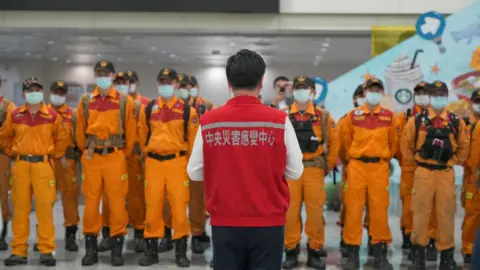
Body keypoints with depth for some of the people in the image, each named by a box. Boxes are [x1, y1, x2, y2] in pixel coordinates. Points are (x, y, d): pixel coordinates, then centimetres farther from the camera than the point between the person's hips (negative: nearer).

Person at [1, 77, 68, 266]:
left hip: (43, 165, -2)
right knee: (20, 207, 4)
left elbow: (62, 139, 12)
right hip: (21, 166, 2)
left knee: (45, 207, -3)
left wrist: (54, 156, 9)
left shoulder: (52, 115, 2)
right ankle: (19, 251, 11)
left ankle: (47, 251, 3)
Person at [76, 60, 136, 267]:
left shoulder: (125, 101, 0)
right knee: (91, 201, 4)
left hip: (115, 157, -2)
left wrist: (124, 153, 6)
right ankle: (90, 247, 13)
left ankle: (117, 248, 9)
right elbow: (80, 131, 14)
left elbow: (130, 131, 3)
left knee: (117, 201, 0)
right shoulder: (85, 101, 7)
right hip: (91, 157, 2)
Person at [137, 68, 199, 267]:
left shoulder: (187, 110, -1)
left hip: (177, 162, -2)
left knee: (179, 205, -2)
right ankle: (151, 249, 14)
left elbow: (193, 138, 4)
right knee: (153, 206, 4)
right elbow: (142, 135, 17)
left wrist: (189, 161, 8)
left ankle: (181, 251, 8)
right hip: (153, 162, 2)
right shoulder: (148, 109, 6)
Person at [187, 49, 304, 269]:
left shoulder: (208, 122, -4)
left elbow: (194, 173, 3)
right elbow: (295, 172, -1)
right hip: (267, 222, -1)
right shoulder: (279, 120, -8)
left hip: (224, 223, 2)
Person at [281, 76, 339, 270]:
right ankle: (291, 251, 11)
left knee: (315, 211, 2)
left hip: (314, 169, 0)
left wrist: (329, 165, 6)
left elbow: (334, 141, 9)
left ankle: (315, 251, 13)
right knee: (291, 210, 2)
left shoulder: (322, 116, 4)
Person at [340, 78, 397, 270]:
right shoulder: (353, 115, 4)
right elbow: (346, 138, 14)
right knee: (353, 208, -1)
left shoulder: (389, 116, 6)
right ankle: (352, 253, 5)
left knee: (380, 209, 0)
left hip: (380, 167, 1)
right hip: (357, 167, 0)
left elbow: (393, 141, 15)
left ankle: (380, 253, 10)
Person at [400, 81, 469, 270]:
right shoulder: (417, 121, 0)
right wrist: (414, 163, 4)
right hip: (423, 173, -1)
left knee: (446, 213, 4)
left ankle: (446, 253, 13)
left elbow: (464, 146, 14)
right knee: (420, 212, 3)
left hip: (446, 174, 1)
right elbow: (406, 145, 6)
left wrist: (454, 162, 9)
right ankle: (419, 252, 13)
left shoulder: (456, 122, 4)